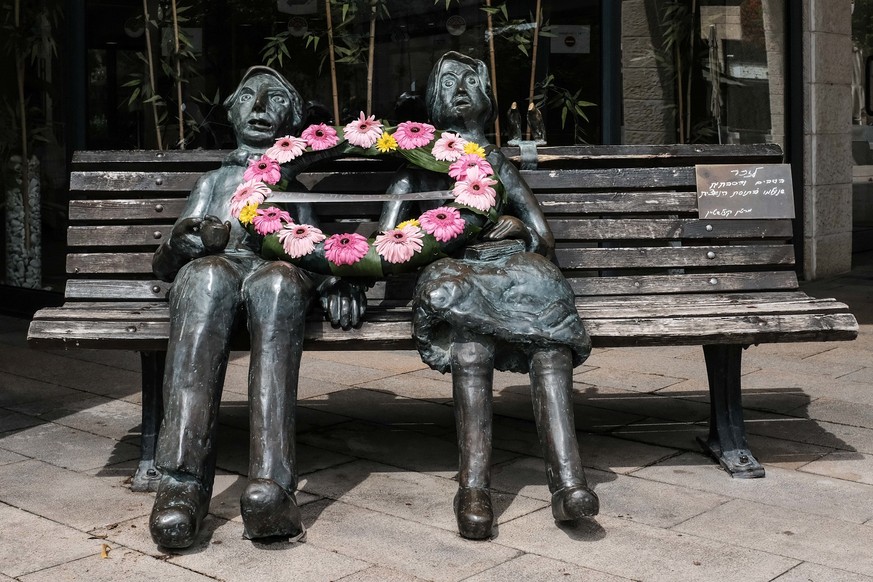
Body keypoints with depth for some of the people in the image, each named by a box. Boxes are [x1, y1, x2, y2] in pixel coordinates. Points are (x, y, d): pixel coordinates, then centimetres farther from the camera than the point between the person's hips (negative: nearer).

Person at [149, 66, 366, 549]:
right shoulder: (214, 181, 35)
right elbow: (163, 266, 23)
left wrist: (333, 283, -5)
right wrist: (179, 242, -2)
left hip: (278, 272, -1)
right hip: (215, 269, 1)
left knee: (277, 281, -40)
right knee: (206, 274, -39)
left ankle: (270, 485, -56)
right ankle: (181, 481, -52)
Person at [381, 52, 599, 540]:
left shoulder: (498, 162, 29)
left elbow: (546, 240, 20)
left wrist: (519, 228, 0)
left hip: (509, 262, 2)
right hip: (450, 268, -1)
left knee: (546, 287, -36)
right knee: (464, 297, -39)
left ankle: (568, 479, -47)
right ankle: (475, 485, -47)